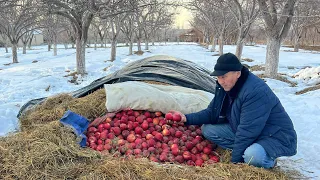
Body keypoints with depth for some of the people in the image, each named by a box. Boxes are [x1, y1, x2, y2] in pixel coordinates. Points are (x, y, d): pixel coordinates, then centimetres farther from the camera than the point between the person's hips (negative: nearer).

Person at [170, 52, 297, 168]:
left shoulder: (256, 91, -32)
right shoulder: (225, 86, -4)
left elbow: (247, 132, -31)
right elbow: (211, 112, 7)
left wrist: (236, 160, -22)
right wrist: (187, 118, -7)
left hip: (276, 137, -8)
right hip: (243, 133, 8)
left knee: (252, 156, -40)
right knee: (207, 129, -3)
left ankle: (268, 161, -3)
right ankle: (245, 152, -2)